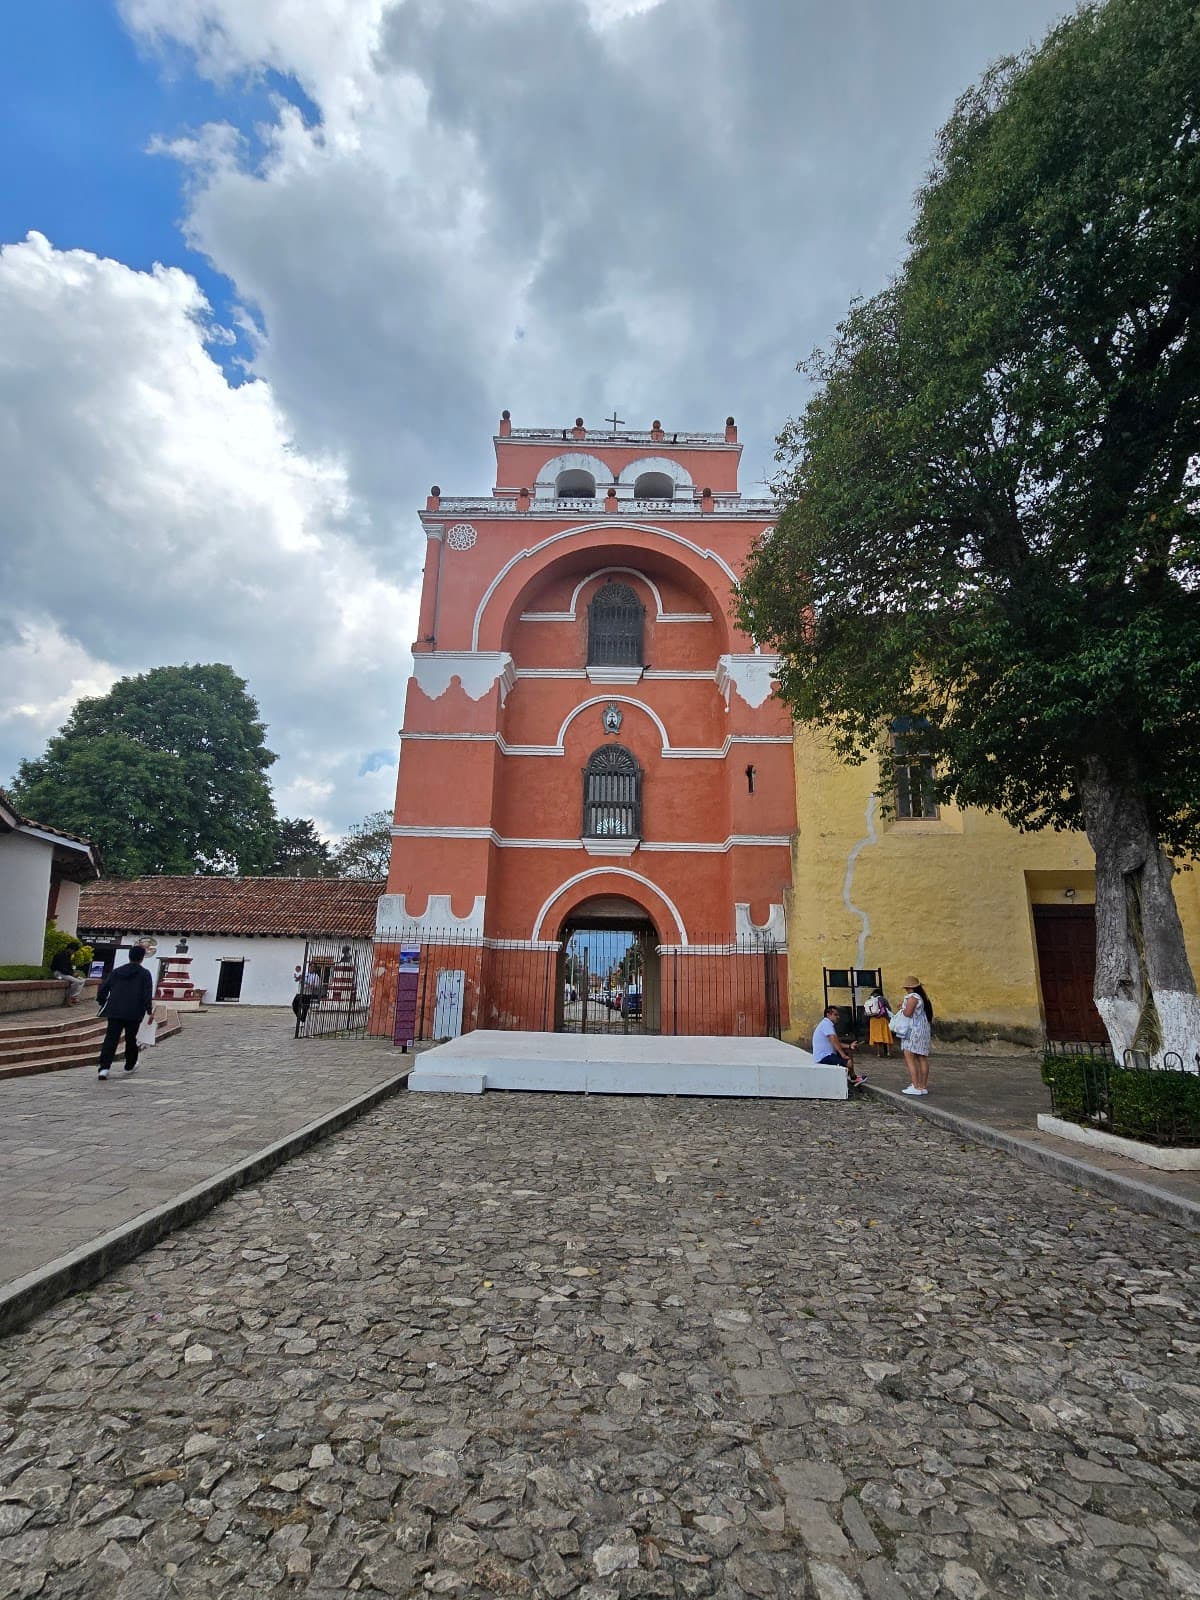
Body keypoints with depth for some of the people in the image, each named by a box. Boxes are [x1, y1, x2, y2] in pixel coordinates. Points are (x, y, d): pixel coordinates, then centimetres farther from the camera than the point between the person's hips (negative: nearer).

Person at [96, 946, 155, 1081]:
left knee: (110, 1039, 0)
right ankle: (130, 1065, 29)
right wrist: (149, 1010, -3)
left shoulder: (116, 971, 10)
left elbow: (102, 989, 11)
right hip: (134, 1014, -2)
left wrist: (102, 1004, 25)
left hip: (114, 1012, 2)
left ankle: (104, 1067, -14)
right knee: (131, 1039, 14)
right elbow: (148, 995, -9)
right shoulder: (144, 974, -1)